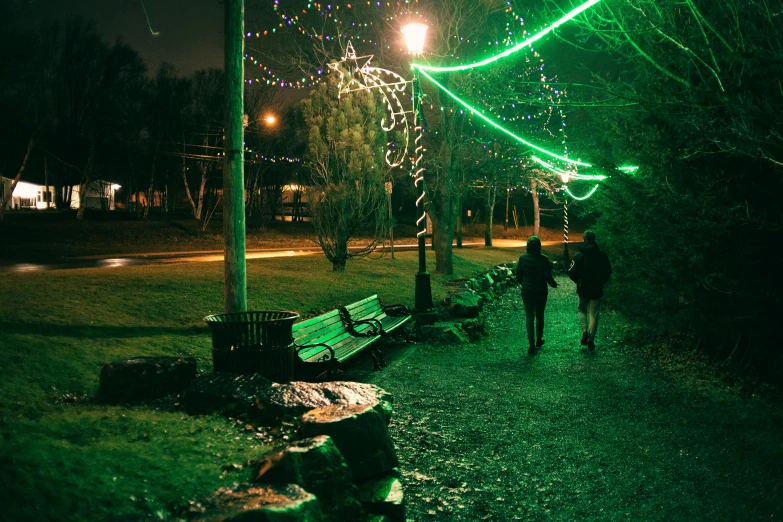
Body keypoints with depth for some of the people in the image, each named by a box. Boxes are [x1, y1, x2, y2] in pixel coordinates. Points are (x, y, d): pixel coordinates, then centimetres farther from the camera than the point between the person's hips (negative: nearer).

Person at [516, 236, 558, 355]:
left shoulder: (523, 258, -7)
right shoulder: (543, 259, -12)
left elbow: (518, 275, 1)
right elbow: (548, 276, -12)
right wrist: (554, 284, 8)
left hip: (527, 291, 0)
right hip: (541, 291, 0)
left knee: (529, 317, 1)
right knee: (540, 316, 17)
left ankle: (531, 343, -11)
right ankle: (539, 340, 30)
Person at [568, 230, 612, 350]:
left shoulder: (579, 256, -12)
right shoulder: (602, 255, -5)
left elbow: (573, 274, -13)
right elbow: (608, 271, 4)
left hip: (583, 289, -1)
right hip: (597, 290, 1)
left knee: (581, 310, 20)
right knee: (594, 314, 8)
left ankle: (585, 331, -1)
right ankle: (591, 340, 7)